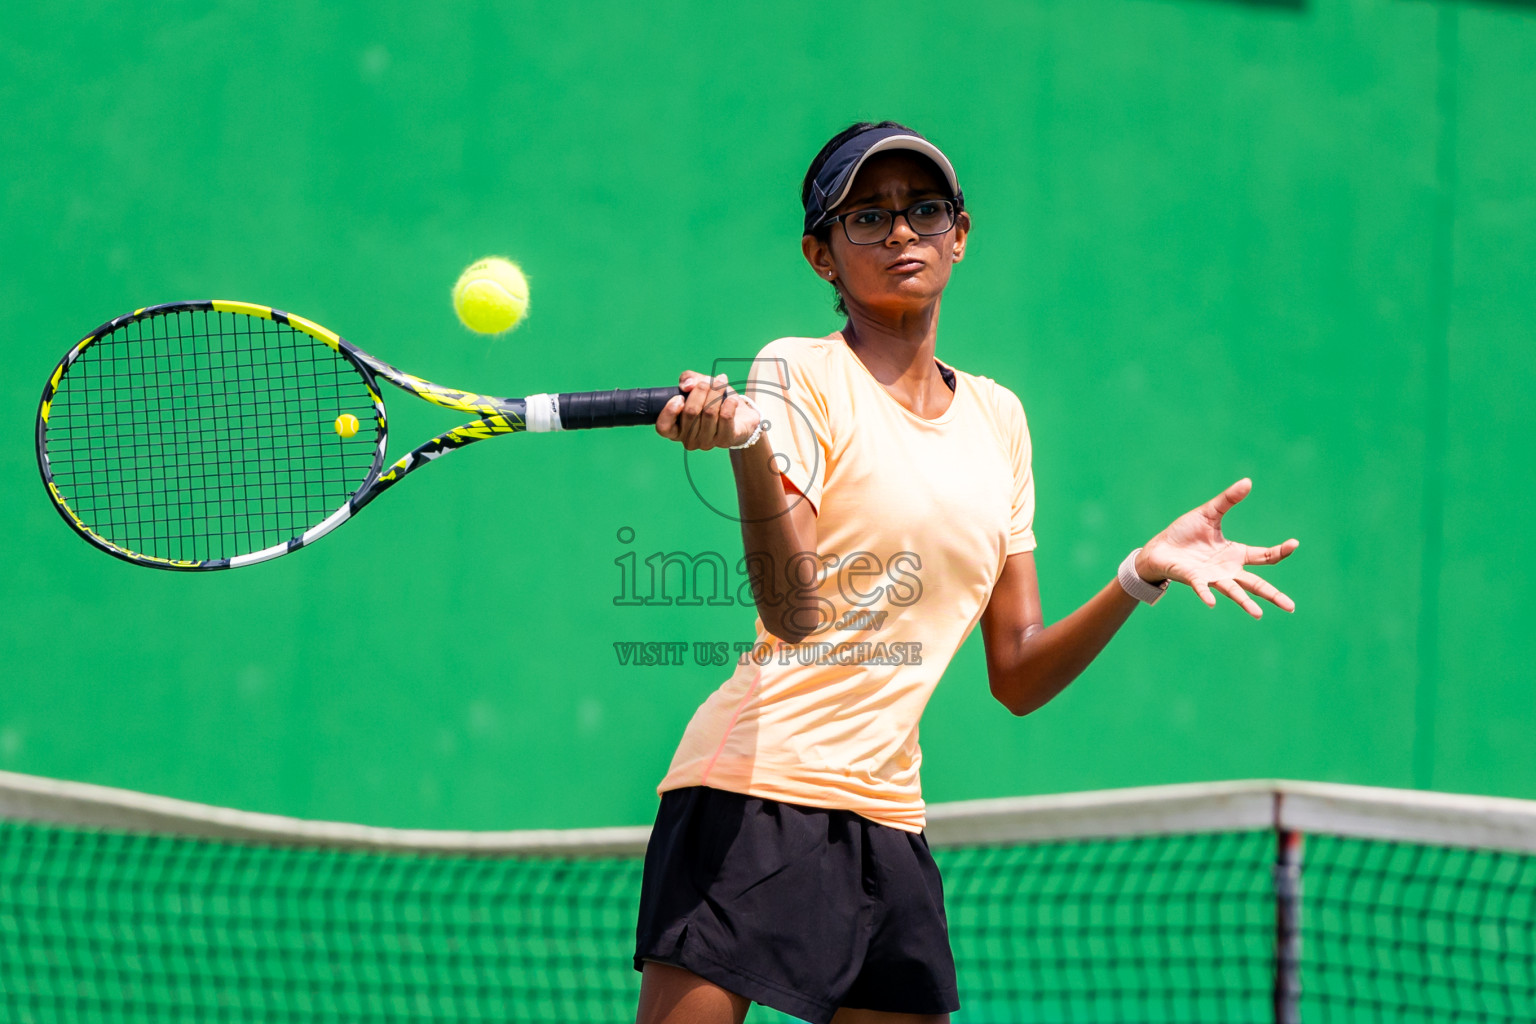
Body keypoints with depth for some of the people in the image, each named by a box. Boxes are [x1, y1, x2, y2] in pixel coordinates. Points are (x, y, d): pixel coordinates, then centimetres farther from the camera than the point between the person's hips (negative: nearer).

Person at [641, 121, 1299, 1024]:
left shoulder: (997, 418, 15)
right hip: (756, 792, -6)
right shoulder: (800, 375, -2)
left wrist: (1143, 576, 0)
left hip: (888, 818, 6)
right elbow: (792, 612, -17)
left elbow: (1017, 678, 14)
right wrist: (748, 444, -32)